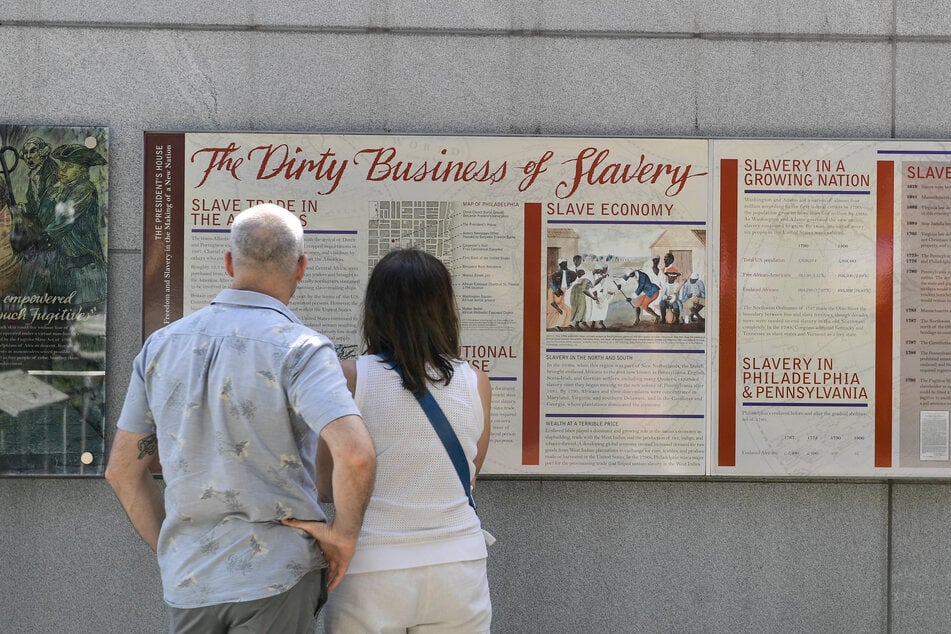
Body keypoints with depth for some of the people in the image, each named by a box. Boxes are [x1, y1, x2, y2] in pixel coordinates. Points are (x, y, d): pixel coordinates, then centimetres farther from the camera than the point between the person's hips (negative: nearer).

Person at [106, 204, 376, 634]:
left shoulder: (161, 345, 4)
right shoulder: (299, 348, -13)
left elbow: (122, 470, 9)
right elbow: (356, 454, -28)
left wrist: (172, 553, 16)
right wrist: (344, 532, -11)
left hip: (187, 584, 5)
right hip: (275, 576, -5)